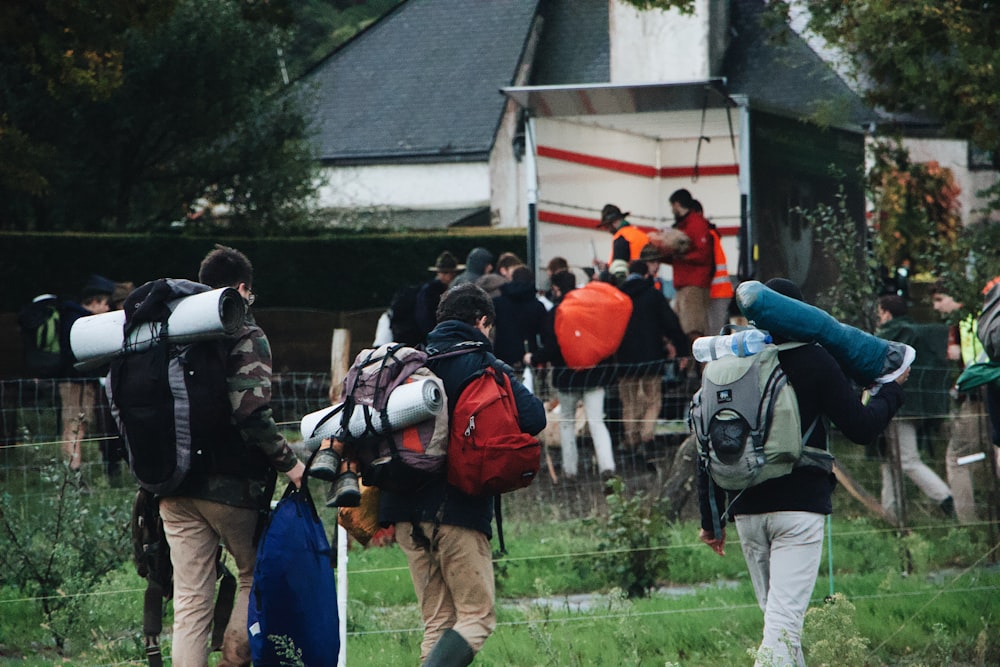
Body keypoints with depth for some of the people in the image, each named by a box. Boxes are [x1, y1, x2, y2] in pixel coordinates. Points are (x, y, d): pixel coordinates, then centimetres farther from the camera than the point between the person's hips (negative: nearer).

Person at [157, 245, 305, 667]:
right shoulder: (245, 335, -7)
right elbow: (251, 412, -19)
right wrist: (288, 462, -10)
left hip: (174, 486, 5)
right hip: (229, 485, -5)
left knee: (190, 600, 4)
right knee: (255, 574, 16)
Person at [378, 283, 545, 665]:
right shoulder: (483, 366, -3)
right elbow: (533, 418, -15)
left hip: (403, 507, 6)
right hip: (457, 507, -6)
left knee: (437, 622, 12)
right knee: (477, 616, -1)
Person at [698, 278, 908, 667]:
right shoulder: (813, 361, -3)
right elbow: (861, 428, -3)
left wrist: (711, 519, 15)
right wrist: (892, 389, 15)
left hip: (747, 510, 5)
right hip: (800, 507, -4)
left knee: (775, 613, 18)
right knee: (785, 617, -12)